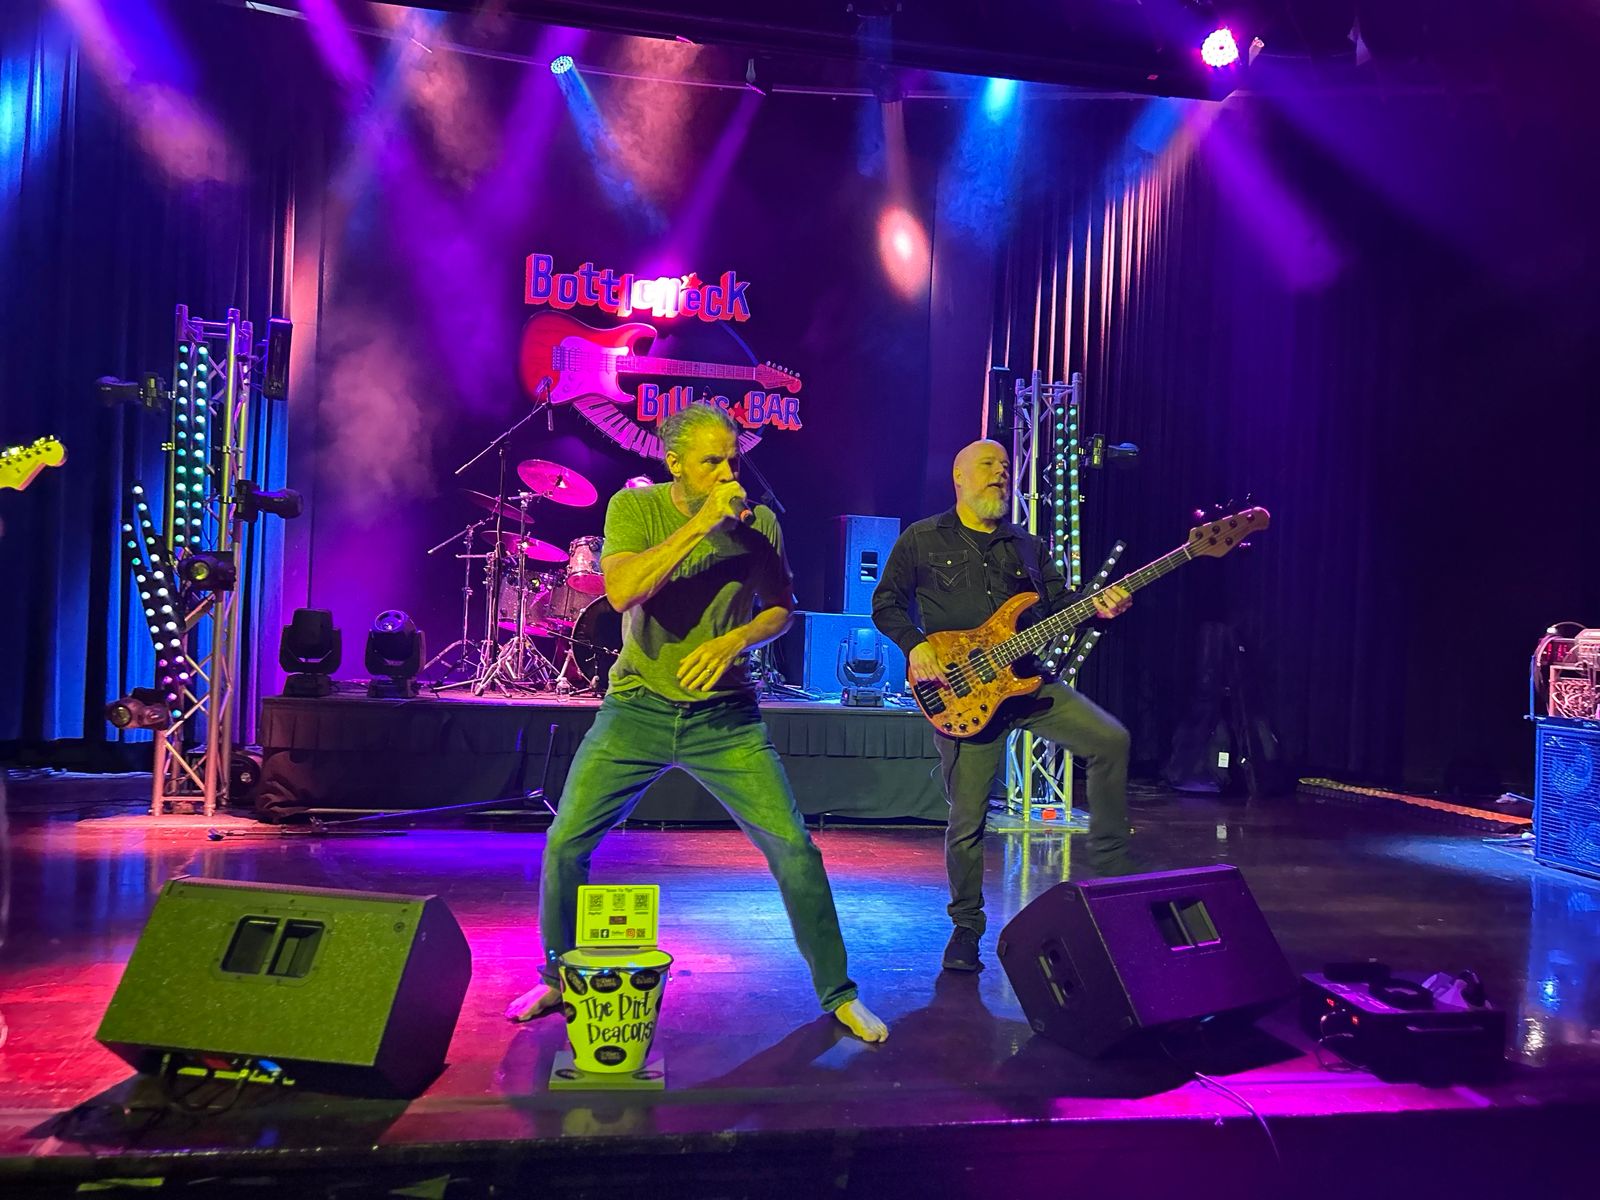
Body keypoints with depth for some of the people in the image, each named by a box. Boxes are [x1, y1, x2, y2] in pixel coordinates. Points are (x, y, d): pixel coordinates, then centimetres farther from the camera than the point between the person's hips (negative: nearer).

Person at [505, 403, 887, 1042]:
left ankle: (838, 993, 13)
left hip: (724, 715, 1)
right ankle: (561, 978, 23)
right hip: (638, 707, 0)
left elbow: (782, 607, 8)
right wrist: (702, 522, -28)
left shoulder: (758, 522, -3)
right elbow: (620, 591, -25)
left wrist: (733, 641, -12)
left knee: (794, 848, -7)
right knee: (565, 844, -4)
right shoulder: (634, 507, -7)